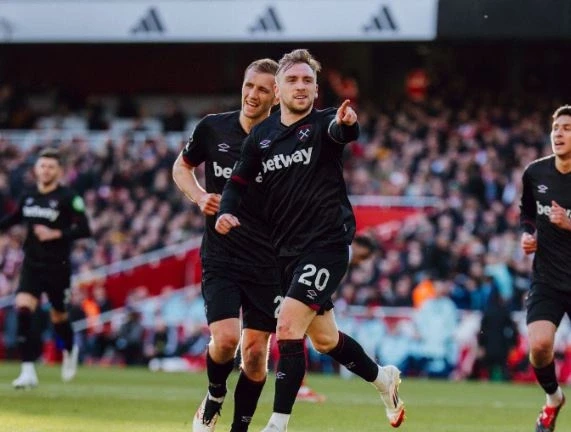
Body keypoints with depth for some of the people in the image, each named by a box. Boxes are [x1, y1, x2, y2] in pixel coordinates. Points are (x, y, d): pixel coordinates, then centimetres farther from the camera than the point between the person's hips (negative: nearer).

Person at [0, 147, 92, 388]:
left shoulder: (68, 198, -10)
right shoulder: (28, 197, 5)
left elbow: (84, 230, -15)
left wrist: (56, 234, -24)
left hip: (57, 267, -3)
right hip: (32, 265, 3)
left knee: (59, 318, 11)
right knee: (22, 310, -17)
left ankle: (70, 350, 47)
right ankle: (28, 372, -16)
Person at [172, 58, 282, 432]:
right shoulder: (214, 128, 0)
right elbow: (182, 167, 16)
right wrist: (200, 197, -3)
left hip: (267, 263, 0)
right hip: (221, 257, 0)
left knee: (255, 352, -1)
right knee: (225, 338, -16)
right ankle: (214, 398, 15)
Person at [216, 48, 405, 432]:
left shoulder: (322, 123, -8)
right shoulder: (261, 135, 7)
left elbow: (342, 133, -32)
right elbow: (240, 181, 15)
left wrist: (345, 124, -56)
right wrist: (226, 211, -6)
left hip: (327, 243, -6)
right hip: (287, 249, 6)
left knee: (289, 328, -18)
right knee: (324, 339, 17)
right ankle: (383, 378, 42)